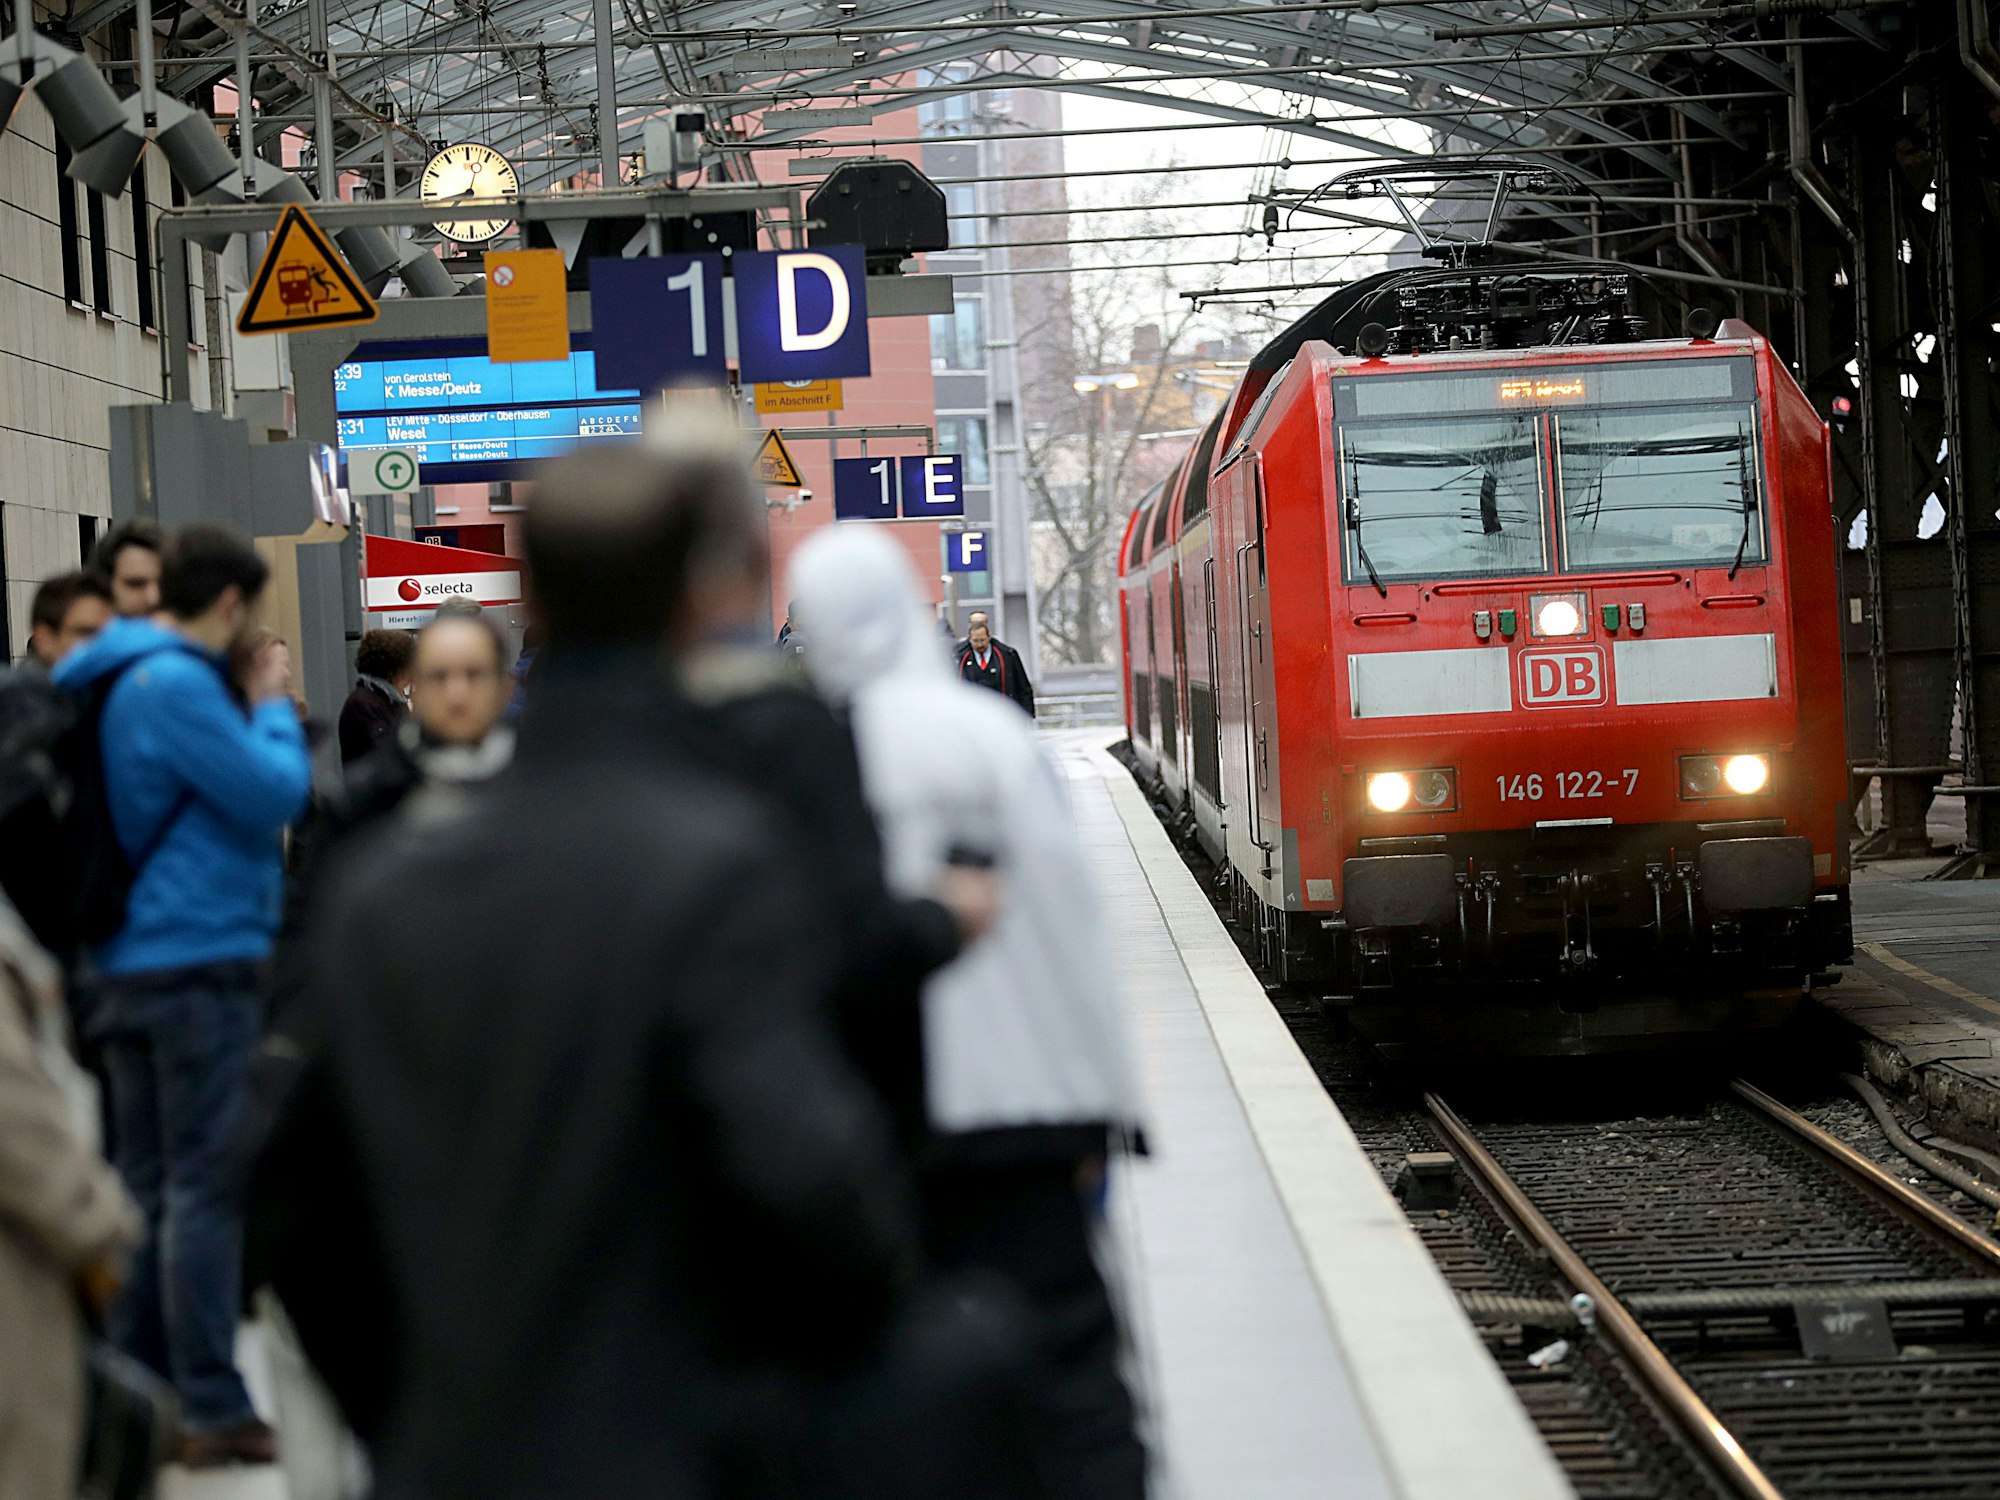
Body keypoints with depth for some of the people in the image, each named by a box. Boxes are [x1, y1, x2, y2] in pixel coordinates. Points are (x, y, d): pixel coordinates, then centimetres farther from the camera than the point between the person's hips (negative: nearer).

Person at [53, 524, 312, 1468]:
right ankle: (212, 1410, -3)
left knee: (148, 1181, 14)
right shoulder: (177, 684, -17)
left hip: (132, 959, 10)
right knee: (206, 1186, -6)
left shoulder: (124, 679, 13)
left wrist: (256, 708, 10)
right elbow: (276, 795, -17)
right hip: (200, 957, -10)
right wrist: (273, 707, -1)